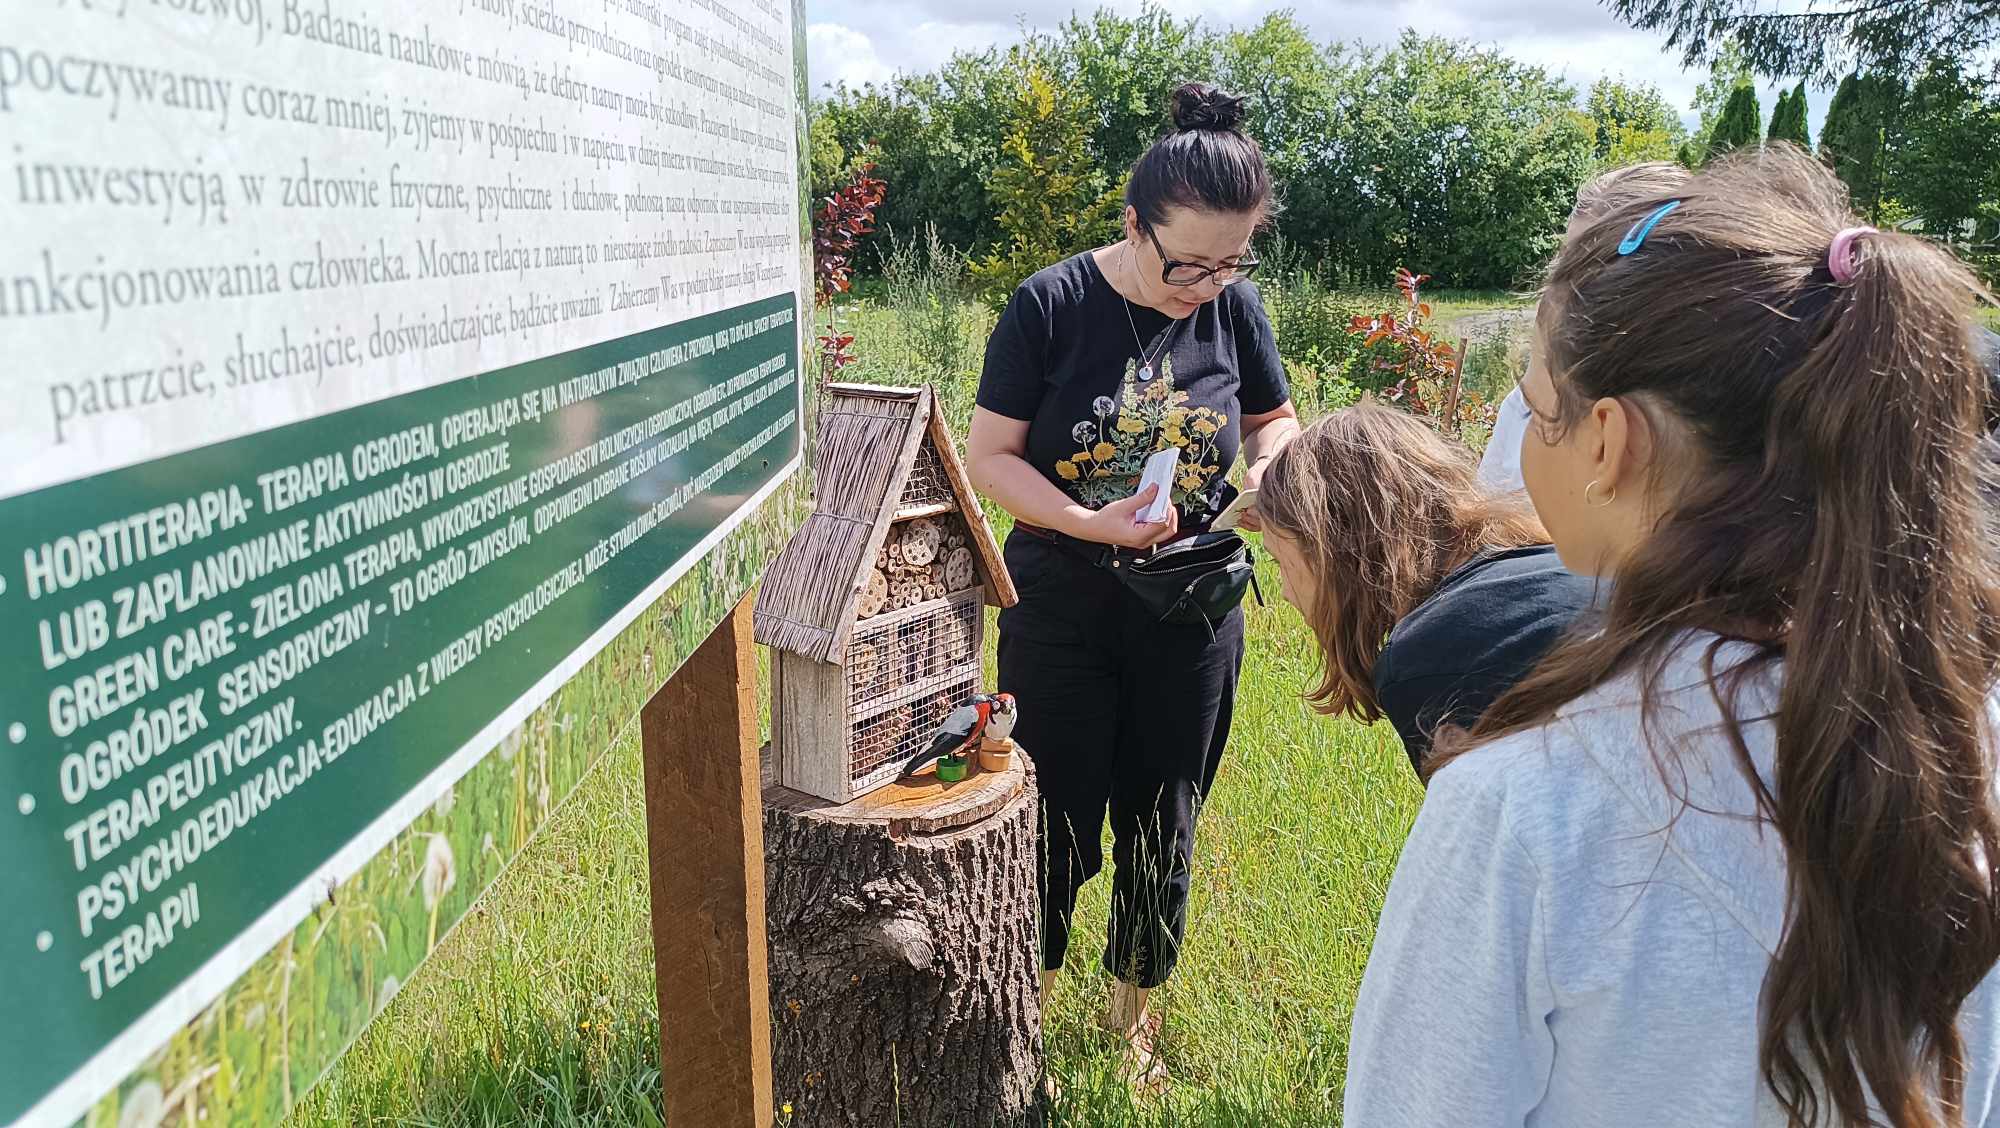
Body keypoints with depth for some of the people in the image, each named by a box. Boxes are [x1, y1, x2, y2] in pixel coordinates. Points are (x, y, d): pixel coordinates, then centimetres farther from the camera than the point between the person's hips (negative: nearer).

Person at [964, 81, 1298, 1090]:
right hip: (1061, 611, -3)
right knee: (1055, 826, 9)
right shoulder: (1051, 306, -14)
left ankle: (1132, 1012, 40)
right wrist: (1090, 523, -26)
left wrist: (1268, 462, -13)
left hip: (1191, 616, 3)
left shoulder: (1234, 307, -5)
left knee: (1162, 827, 16)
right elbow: (988, 456, -11)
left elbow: (1277, 418, 11)